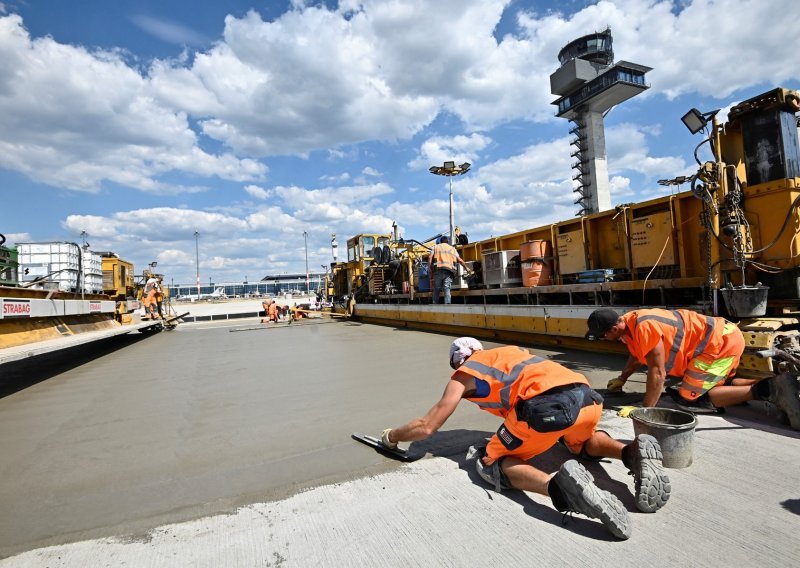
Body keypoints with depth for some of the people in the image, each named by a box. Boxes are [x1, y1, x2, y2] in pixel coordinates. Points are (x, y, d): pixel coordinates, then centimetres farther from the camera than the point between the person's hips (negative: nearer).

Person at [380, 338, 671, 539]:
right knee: (583, 442, 38)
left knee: (491, 465, 12)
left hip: (547, 405, -7)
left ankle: (558, 484, -15)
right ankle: (634, 451, 8)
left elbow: (427, 426, 21)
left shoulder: (463, 374, 19)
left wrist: (392, 435, 38)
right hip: (588, 397, 7)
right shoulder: (512, 350, 33)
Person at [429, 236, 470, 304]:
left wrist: (429, 268, -1)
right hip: (449, 271, 1)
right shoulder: (452, 248, 23)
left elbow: (430, 258, 4)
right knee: (447, 289, -4)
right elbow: (460, 260, 20)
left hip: (438, 270, 0)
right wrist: (466, 267, 32)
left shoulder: (436, 247, 20)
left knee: (436, 289, 4)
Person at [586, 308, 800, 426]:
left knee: (693, 398, -10)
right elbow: (636, 355, 24)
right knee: (720, 385, 24)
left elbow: (657, 373, -26)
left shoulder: (644, 327, -29)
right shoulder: (628, 322, 3)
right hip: (723, 340, 10)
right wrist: (621, 379, 32)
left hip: (721, 342, -10)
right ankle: (774, 385, 11)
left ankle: (766, 390, -14)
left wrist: (646, 410, -20)